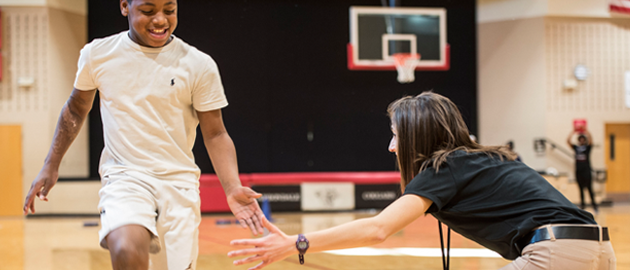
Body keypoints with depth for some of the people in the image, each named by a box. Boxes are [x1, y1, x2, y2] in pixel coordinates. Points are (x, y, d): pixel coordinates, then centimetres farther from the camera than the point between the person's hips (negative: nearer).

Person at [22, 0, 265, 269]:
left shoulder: (199, 65, -3)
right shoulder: (97, 54, 1)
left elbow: (215, 134, -1)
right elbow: (76, 108, 17)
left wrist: (233, 188, -16)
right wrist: (50, 166, 16)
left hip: (179, 181, 1)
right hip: (124, 177, -1)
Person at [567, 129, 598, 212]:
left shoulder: (587, 147, 2)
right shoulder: (576, 148, 9)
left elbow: (590, 139, -16)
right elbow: (568, 141, -1)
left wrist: (586, 131, -15)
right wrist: (573, 132, -5)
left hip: (587, 170, -3)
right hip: (578, 171, 3)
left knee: (589, 188, -6)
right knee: (581, 189, 8)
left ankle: (594, 205, -1)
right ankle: (582, 205, 13)